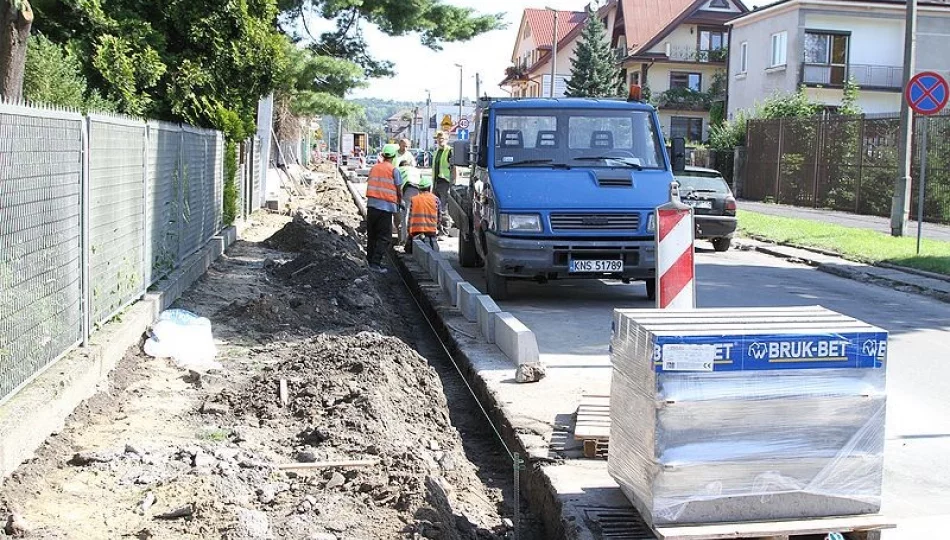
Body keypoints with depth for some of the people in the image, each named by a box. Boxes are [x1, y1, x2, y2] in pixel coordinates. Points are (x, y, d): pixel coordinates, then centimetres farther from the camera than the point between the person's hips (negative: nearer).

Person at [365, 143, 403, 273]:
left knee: (371, 234, 16)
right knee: (384, 237, 0)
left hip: (371, 204, 5)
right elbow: (398, 189, -1)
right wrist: (399, 202, 16)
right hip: (386, 206, -5)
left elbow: (370, 184, 13)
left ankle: (370, 260, 24)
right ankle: (375, 263, -6)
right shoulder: (393, 170, -5)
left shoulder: (374, 168, 9)